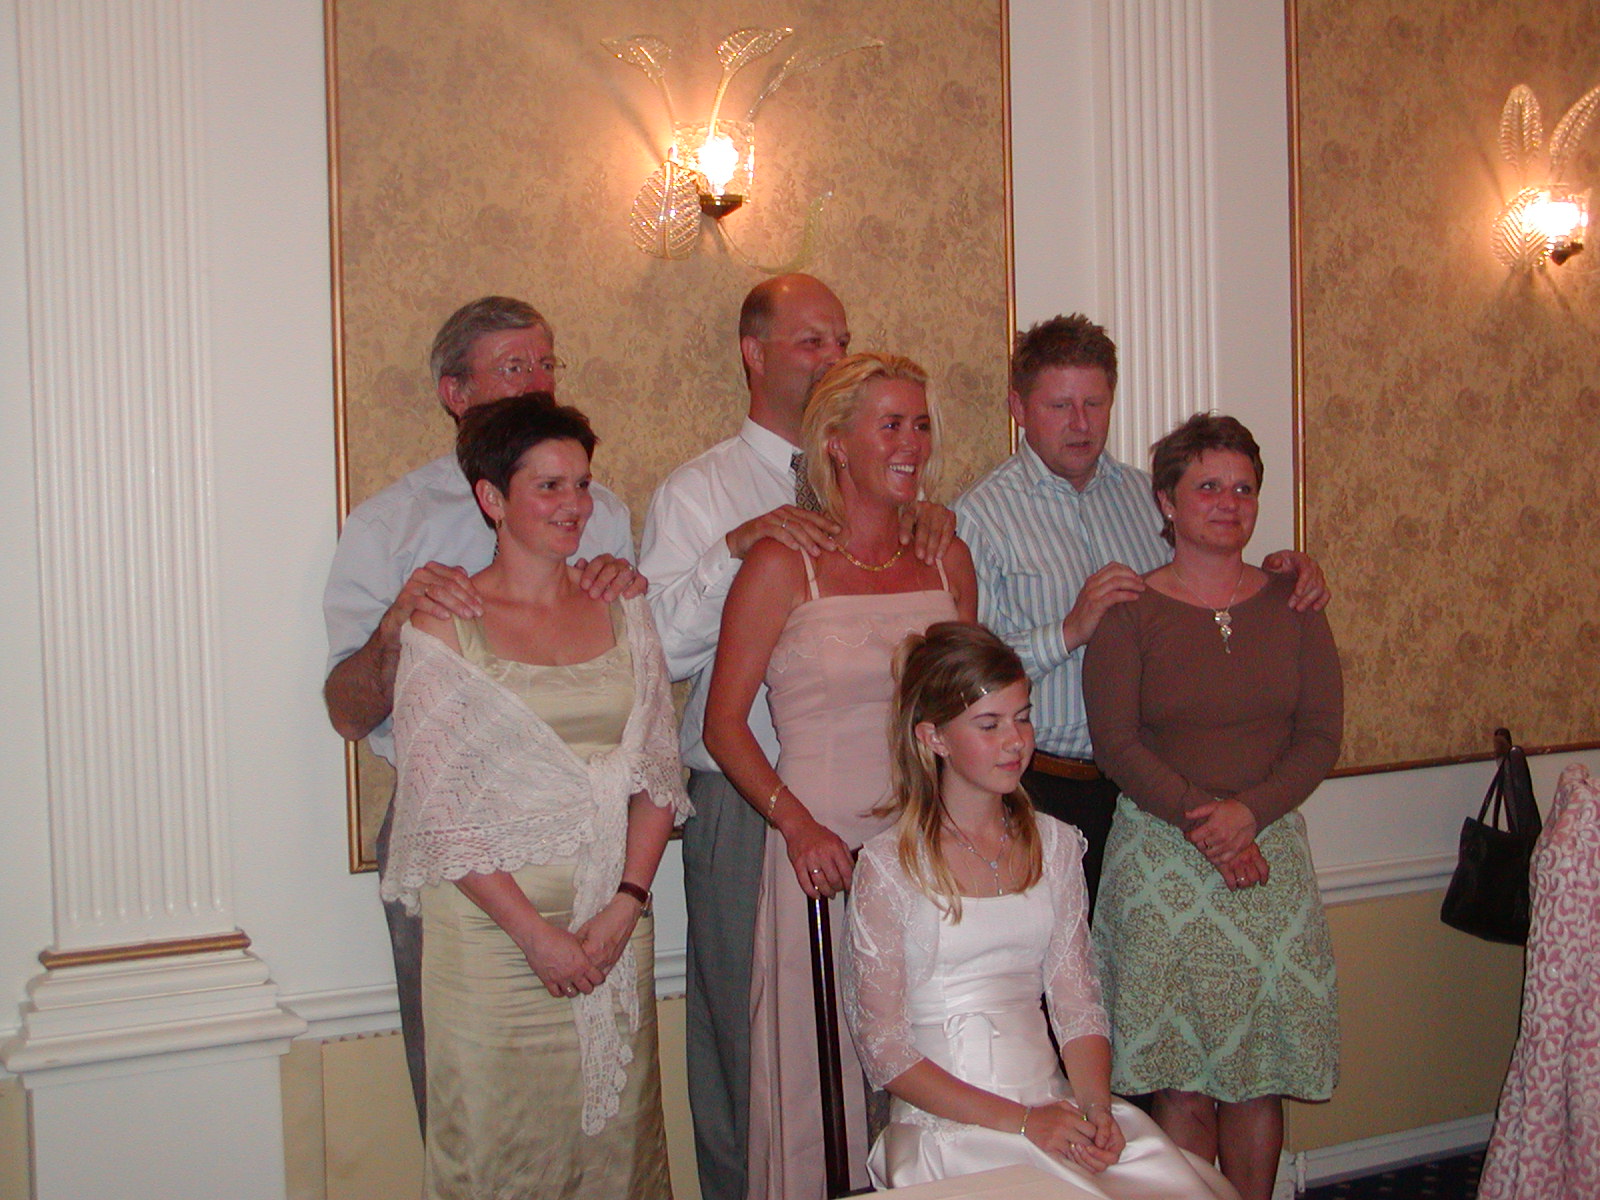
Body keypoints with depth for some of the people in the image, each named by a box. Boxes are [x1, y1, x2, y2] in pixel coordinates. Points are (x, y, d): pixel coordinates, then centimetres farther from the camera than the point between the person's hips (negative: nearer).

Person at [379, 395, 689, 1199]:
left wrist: (625, 904, -7)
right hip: (492, 929, -3)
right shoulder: (443, 625, -4)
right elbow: (435, 804, -8)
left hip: (614, 924, 4)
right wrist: (535, 930, -12)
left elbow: (659, 773, 6)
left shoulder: (622, 612, 8)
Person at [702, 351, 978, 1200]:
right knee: (818, 1076, 3)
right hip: (825, 846, -4)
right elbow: (723, 723, -5)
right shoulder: (782, 565, -4)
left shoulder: (947, 560, 9)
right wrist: (798, 826, -16)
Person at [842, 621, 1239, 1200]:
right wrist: (1020, 1120, -14)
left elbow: (1076, 1001, 9)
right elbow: (884, 1048, -7)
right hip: (946, 1125, -5)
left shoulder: (1055, 844, 12)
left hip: (1054, 1104, 5)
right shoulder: (890, 865, -5)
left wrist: (1096, 1105, -10)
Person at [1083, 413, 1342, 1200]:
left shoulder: (1290, 605, 9)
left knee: (1260, 1073, 6)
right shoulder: (1127, 610, -1)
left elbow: (1321, 734, 2)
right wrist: (1204, 819, -17)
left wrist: (1248, 811, -13)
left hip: (1270, 851, 3)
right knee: (1182, 1079, -2)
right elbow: (1115, 742, -8)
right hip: (1162, 857, -3)